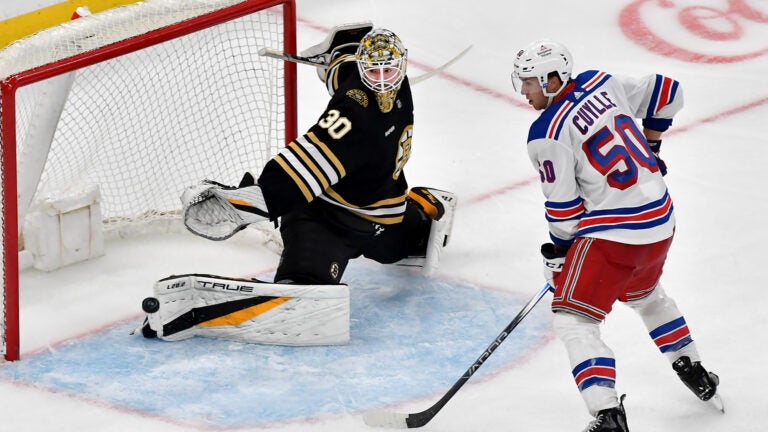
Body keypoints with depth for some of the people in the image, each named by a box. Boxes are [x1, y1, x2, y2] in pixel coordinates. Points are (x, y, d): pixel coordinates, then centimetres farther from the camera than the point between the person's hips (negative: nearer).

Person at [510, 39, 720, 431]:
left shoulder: (548, 134, -16)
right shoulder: (602, 83, 4)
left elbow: (563, 207, -12)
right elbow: (667, 92, 16)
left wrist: (558, 251, 5)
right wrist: (648, 145, 28)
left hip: (613, 234, -9)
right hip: (661, 221, 9)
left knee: (573, 320, -3)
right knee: (645, 295, 35)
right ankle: (695, 374, 47)